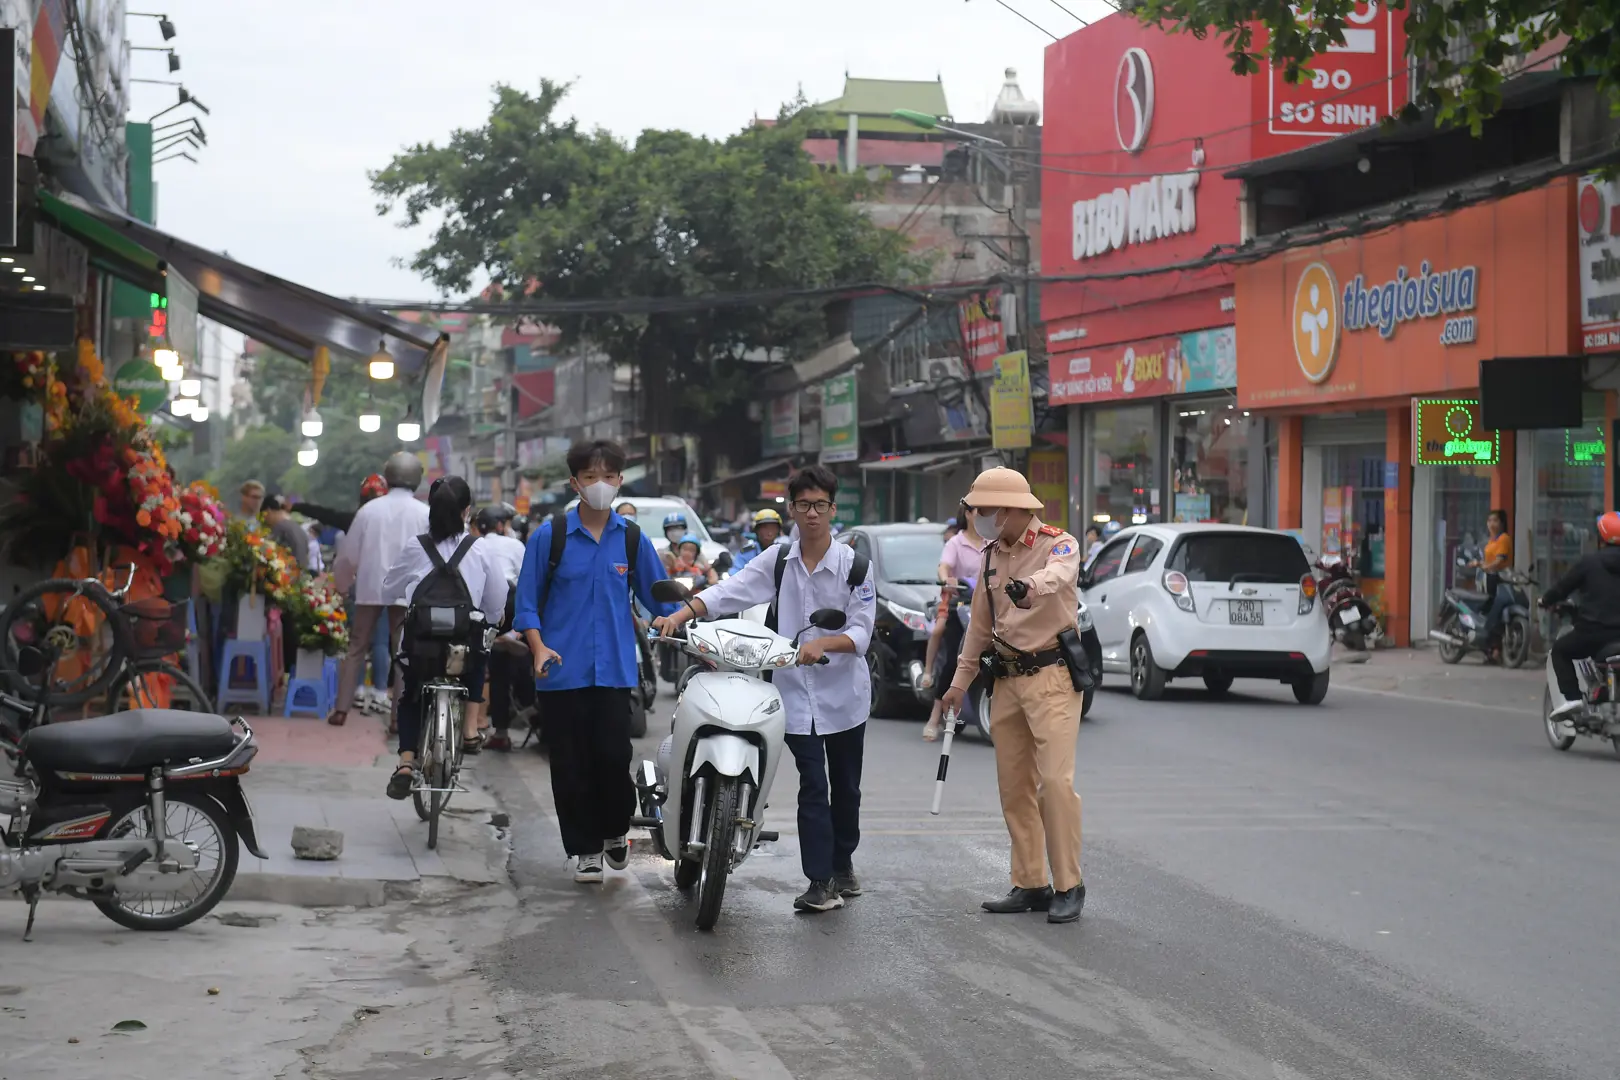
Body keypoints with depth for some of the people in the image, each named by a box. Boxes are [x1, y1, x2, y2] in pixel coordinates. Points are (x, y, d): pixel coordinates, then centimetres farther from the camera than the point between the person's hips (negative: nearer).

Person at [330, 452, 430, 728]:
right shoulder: (424, 513, -3)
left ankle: (341, 709, 6)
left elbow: (348, 553, 5)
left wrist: (341, 582, 21)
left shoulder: (369, 509, 1)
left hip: (370, 588, 1)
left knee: (356, 648, 10)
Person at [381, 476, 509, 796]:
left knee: (410, 696, 28)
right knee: (480, 657, 36)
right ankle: (470, 730, 25)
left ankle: (406, 761, 7)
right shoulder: (482, 551, -1)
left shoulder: (415, 549, 1)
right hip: (465, 648, 0)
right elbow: (497, 605, 4)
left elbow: (389, 592, 13)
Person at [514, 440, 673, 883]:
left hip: (615, 667, 1)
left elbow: (659, 598, 12)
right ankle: (585, 848, 17)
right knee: (571, 763, 3)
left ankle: (615, 829, 20)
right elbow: (528, 600, 2)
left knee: (614, 755, -7)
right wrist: (538, 647, -12)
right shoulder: (550, 535, 0)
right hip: (563, 667, -1)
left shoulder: (633, 539, 6)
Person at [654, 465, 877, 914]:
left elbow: (861, 632, -9)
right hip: (797, 692, 0)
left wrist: (821, 643, -27)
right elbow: (729, 591, -6)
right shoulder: (778, 559, 4)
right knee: (812, 785, -5)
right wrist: (678, 615, -20)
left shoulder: (853, 564, -4)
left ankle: (843, 862, 33)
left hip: (843, 691, 0)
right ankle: (821, 882, -6)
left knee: (845, 785, 13)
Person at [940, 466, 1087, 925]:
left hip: (1052, 676, -7)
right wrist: (960, 681, 18)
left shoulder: (1059, 544, -9)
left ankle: (1068, 886, -6)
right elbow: (980, 624, 19)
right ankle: (1031, 885, 15)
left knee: (1055, 779, -14)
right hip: (1007, 679, 7)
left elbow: (1059, 573, -34)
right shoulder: (992, 556, 13)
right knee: (1014, 786, 8)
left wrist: (1030, 586, -56)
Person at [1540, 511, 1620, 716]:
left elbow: (1564, 586, 3)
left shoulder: (1590, 562, -4)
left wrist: (1545, 600, 21)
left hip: (1594, 630, -4)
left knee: (1560, 650, 19)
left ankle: (1572, 697, 2)